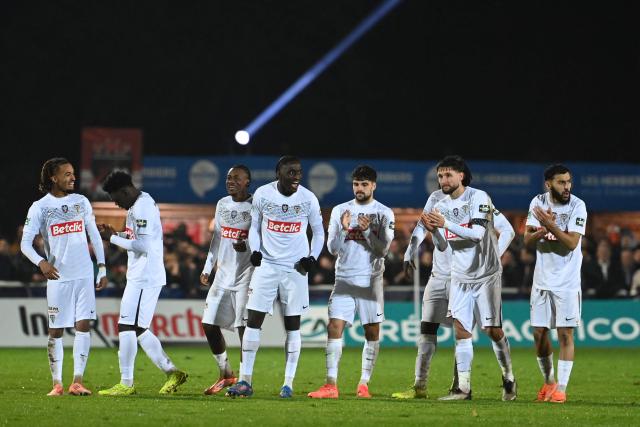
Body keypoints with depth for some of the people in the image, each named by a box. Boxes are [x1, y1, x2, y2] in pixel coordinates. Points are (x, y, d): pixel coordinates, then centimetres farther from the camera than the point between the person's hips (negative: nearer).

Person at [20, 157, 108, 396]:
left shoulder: (81, 202, 9)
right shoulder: (39, 207, -1)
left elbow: (94, 235, 16)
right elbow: (25, 244, -5)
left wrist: (102, 268, 10)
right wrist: (41, 262, -24)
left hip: (84, 276, 2)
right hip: (58, 277, -2)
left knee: (84, 325, -7)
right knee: (56, 331, 1)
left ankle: (77, 382, -6)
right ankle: (57, 384, 9)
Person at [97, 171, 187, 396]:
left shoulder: (143, 208, -16)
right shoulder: (138, 205, 16)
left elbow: (142, 246, -22)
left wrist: (112, 238, -16)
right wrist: (115, 234, 9)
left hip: (144, 277, -11)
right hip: (140, 276, 11)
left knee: (127, 327, -9)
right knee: (139, 329, 13)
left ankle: (126, 384, -6)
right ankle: (172, 372, 15)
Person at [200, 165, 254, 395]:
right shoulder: (222, 204, 12)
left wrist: (247, 246, -28)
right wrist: (207, 268, 20)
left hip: (245, 275, -7)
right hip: (223, 275, 7)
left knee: (244, 328, -9)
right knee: (209, 324, 4)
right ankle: (226, 374, 19)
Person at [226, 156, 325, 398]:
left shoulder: (308, 199, -5)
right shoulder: (262, 195, -4)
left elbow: (318, 232, 8)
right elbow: (255, 226, 10)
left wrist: (313, 257, -7)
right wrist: (254, 250, -7)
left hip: (295, 268, 0)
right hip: (266, 265, 0)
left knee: (293, 324, 2)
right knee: (253, 320, -4)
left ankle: (288, 383, 8)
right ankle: (245, 381, 0)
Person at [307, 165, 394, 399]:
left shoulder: (384, 213, 1)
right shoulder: (340, 211, 7)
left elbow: (383, 249, -5)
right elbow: (332, 249, 4)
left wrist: (367, 231, -18)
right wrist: (343, 230, -13)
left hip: (370, 280, -1)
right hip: (344, 278, 1)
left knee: (372, 331, 0)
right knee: (334, 327, -9)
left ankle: (364, 384, 7)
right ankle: (331, 386, -12)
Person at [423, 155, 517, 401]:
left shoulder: (478, 197, -12)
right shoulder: (442, 206, 7)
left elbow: (478, 233, -23)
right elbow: (442, 246, 10)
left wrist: (446, 224, -27)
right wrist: (433, 230, -9)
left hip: (485, 274, -5)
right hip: (460, 276, 5)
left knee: (493, 330, -3)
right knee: (460, 330, -2)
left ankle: (508, 379, 16)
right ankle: (463, 388, -1)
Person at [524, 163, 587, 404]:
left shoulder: (577, 206, -11)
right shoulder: (538, 203, 1)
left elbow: (571, 243, -19)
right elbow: (527, 240, -3)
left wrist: (551, 226, -30)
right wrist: (543, 230, -21)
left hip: (567, 282, -4)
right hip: (542, 279, 4)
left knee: (565, 334, -6)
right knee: (539, 334, 7)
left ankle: (561, 388, -1)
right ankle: (548, 381, 25)